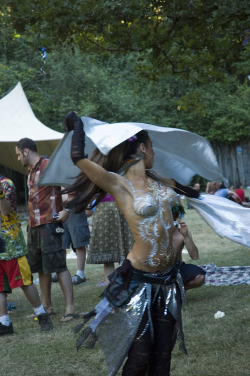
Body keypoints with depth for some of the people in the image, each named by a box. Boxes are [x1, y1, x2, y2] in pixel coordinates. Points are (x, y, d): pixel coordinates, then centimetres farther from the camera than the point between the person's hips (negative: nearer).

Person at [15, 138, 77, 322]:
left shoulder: (49, 166, -11)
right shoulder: (31, 170, 16)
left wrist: (66, 211, -20)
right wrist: (31, 221, 16)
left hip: (49, 224, -9)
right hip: (34, 225, 9)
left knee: (58, 266, -9)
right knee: (41, 267, 13)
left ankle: (70, 308, -8)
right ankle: (46, 306, 23)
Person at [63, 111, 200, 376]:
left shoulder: (157, 180, 10)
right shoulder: (118, 184, -10)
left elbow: (188, 189, 30)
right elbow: (79, 158, -20)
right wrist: (77, 124, -6)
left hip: (168, 279, 6)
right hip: (139, 282, -6)